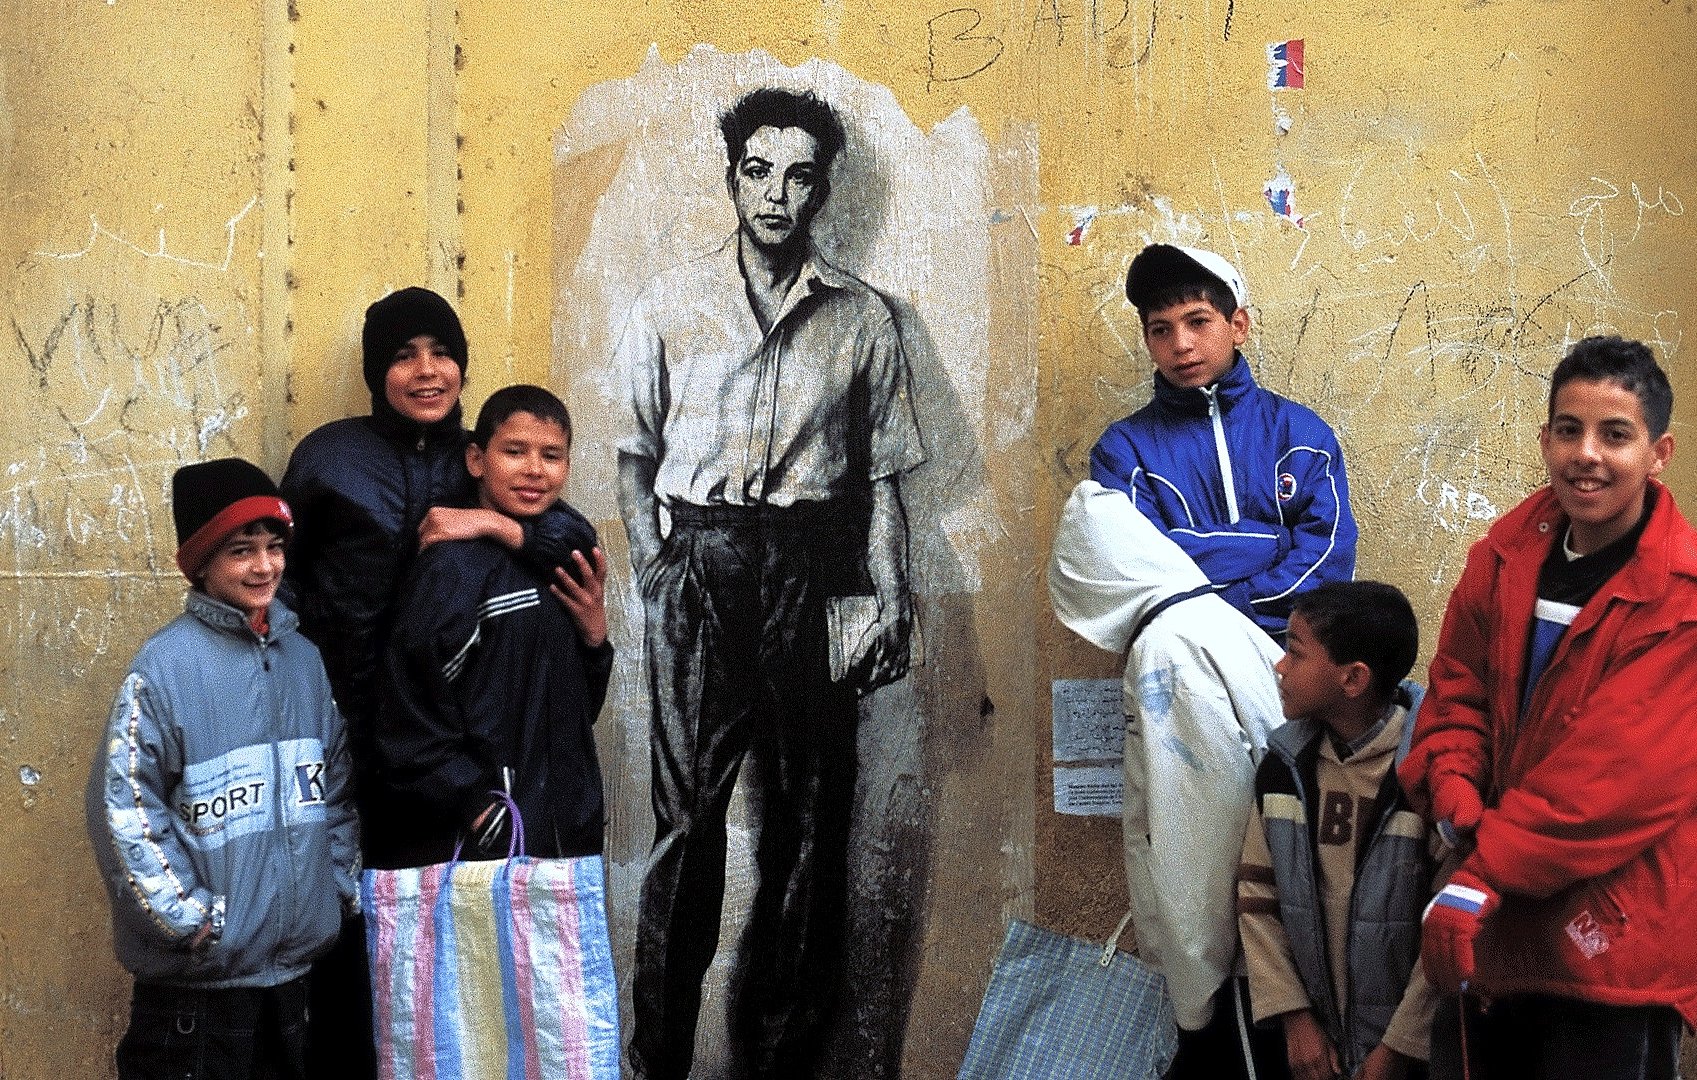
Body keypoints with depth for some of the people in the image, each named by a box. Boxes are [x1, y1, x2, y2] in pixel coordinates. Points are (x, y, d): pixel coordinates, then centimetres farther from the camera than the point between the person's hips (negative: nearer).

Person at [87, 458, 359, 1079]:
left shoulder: (303, 658, 7)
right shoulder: (167, 666, -11)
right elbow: (123, 806, -14)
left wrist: (340, 886, 8)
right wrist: (190, 918, -14)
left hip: (294, 965, 6)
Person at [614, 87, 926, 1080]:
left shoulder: (863, 318, 10)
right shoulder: (673, 303, 9)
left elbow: (881, 474, 10)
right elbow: (635, 452, 13)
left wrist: (892, 597, 1)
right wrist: (654, 566, 1)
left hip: (813, 569, 1)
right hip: (699, 566, -1)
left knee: (809, 812, 2)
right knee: (690, 809, -4)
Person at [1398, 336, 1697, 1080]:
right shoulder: (1505, 556, 3)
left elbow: (1626, 773, -21)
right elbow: (1457, 691, 7)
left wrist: (1485, 874, -24)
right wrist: (1459, 804, -13)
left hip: (1612, 937, -5)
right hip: (1498, 919, 5)